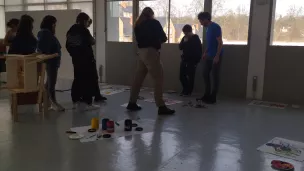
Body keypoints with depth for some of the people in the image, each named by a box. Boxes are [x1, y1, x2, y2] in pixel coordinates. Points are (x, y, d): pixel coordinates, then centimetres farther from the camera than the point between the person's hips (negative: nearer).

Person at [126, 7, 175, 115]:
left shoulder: (138, 25, 14)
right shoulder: (154, 23, 0)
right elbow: (163, 38, 1)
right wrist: (158, 40, 21)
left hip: (141, 52, 7)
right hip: (151, 52, -7)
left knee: (138, 78, 12)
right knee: (159, 79, -5)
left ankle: (132, 103, 17)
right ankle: (161, 107, -7)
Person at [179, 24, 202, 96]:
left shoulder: (196, 38, -6)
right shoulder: (184, 38, 10)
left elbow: (199, 50, -8)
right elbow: (180, 47, 7)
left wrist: (197, 60, -13)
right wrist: (184, 42, -9)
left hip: (192, 61, -6)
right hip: (184, 59, 6)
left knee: (190, 77, -2)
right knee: (182, 76, 5)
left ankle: (188, 91, 8)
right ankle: (185, 89, 23)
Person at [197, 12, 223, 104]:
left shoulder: (216, 27, -15)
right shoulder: (208, 28, 12)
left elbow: (220, 43, -18)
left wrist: (217, 56, -23)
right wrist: (205, 53, 16)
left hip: (216, 56, -9)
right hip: (209, 56, 9)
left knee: (215, 76, -2)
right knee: (205, 74, 11)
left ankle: (213, 98, 5)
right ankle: (207, 95, 21)